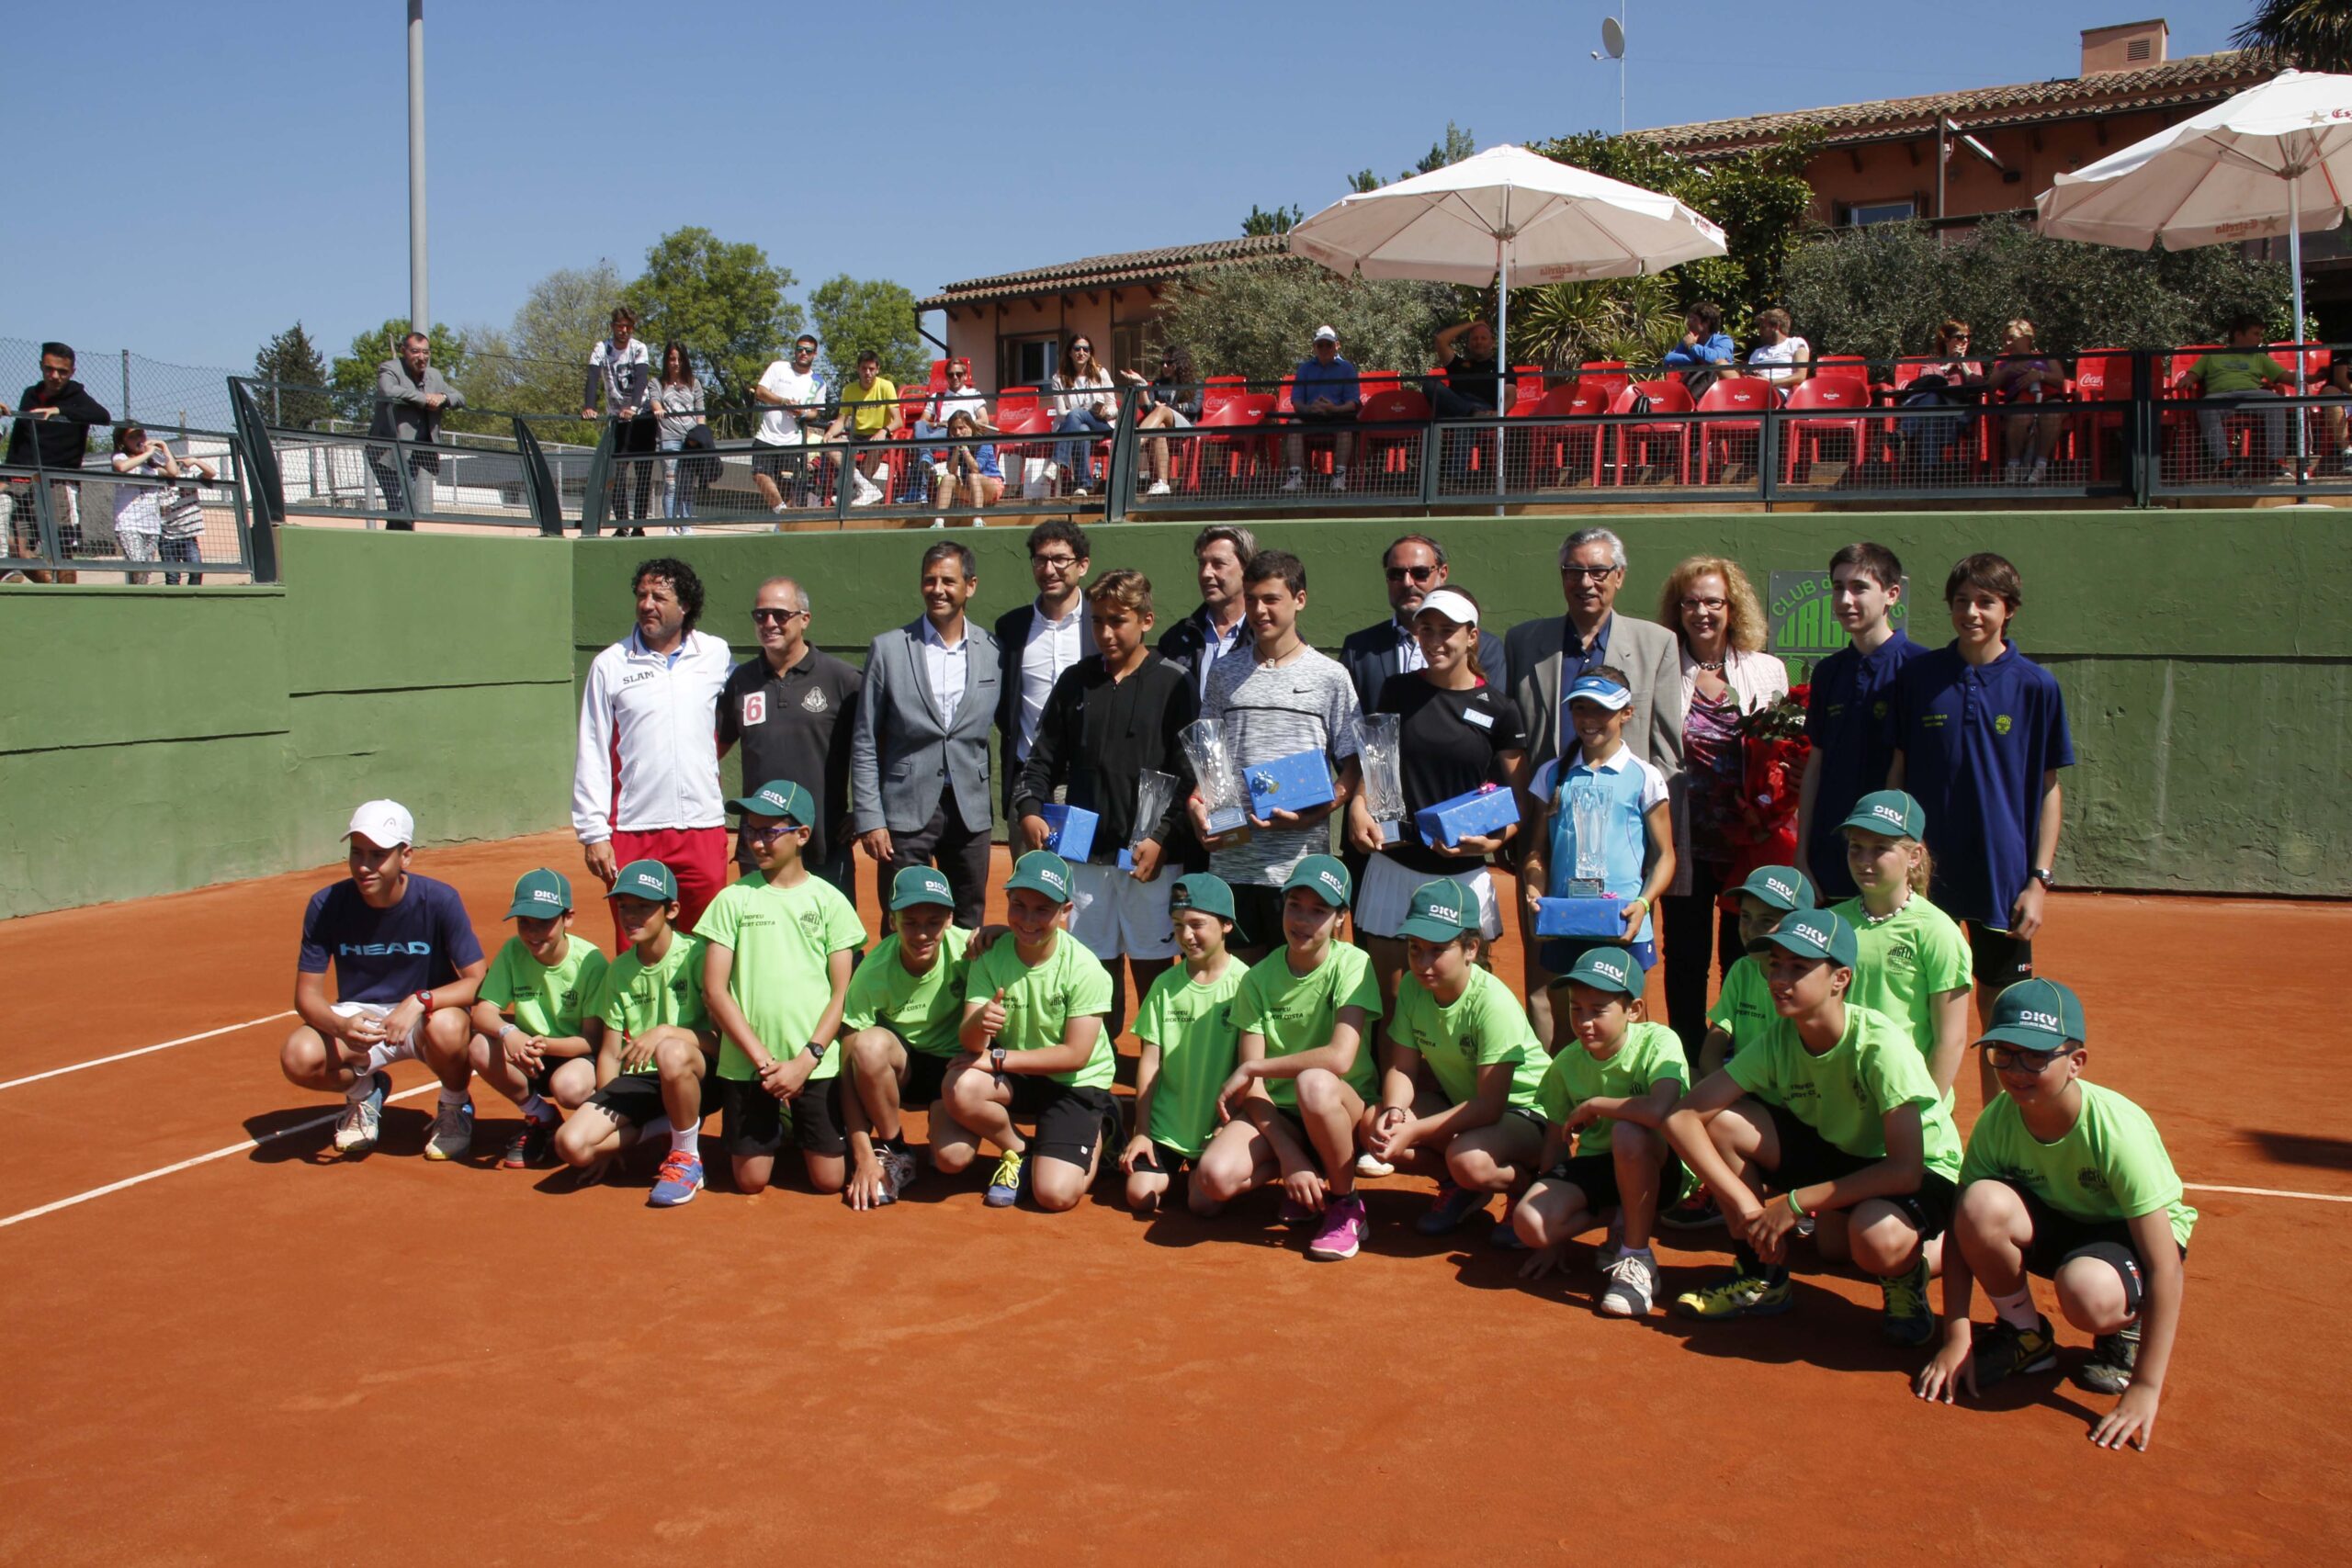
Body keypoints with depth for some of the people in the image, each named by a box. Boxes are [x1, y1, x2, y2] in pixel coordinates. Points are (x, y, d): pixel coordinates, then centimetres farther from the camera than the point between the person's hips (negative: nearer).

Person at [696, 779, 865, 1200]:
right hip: (745, 1063, 1)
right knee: (751, 1182, 1)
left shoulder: (828, 900, 1)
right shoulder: (734, 899, 2)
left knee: (830, 1180, -1)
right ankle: (776, 1128, 31)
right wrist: (763, 1061, -10)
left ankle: (797, 1126, 29)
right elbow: (714, 990, -2)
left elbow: (843, 991, 0)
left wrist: (805, 1061, -11)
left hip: (816, 1063, 0)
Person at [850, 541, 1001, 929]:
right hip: (906, 810, -2)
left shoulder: (993, 652, 4)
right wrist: (869, 820, -5)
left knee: (970, 931, 9)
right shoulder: (888, 648, 0)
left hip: (971, 810, 2)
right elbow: (864, 744, 0)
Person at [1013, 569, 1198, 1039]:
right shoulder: (1076, 681, 11)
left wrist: (1162, 839, -13)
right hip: (1085, 854, 3)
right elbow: (1043, 758, 14)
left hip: (1150, 856, -3)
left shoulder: (1172, 684, 0)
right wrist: (1029, 809, -3)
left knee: (1152, 968, 1)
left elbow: (1189, 775, -5)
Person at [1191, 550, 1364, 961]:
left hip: (1299, 861, -3)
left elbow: (1352, 768, 2)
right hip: (1230, 856, 3)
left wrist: (1314, 814, -14)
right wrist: (1197, 803, -2)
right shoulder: (1225, 672, 12)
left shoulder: (1329, 676, 2)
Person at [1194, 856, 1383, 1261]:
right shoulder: (1259, 978, -2)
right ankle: (1301, 1174, 7)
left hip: (1345, 1110, -3)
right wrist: (1289, 1156, -21)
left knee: (1314, 1082, -38)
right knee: (1214, 1177, -26)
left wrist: (1251, 1069, -17)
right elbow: (1253, 1086, -7)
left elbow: (1340, 1057, -26)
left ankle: (1346, 1206, -12)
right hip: (1278, 1113, 3)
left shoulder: (1353, 965, -11)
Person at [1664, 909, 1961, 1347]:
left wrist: (1794, 1203, -31)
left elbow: (1906, 1169, -33)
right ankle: (1761, 1279, 1)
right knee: (1719, 1120, -16)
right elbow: (1681, 1117, -19)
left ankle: (1907, 1275, 0)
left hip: (1925, 1172, -5)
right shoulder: (1778, 1042, -15)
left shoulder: (1881, 1045, -29)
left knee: (1877, 1236, -40)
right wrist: (1746, 1204, -29)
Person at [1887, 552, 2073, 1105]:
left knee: (2000, 1010, 8)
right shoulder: (1918, 676, 1)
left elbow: (2050, 790, 0)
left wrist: (2039, 880, -5)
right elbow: (1898, 772, 7)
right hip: (1926, 870, 1)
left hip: (2003, 876, -1)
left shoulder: (2036, 686, -3)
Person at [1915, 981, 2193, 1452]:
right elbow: (1962, 1229, -14)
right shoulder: (1996, 1122, -20)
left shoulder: (2118, 1131, -31)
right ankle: (2024, 1335, -3)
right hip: (2055, 1224, 4)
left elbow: (2164, 1268, -31)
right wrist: (1956, 1340, -21)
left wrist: (2145, 1388, -32)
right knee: (1982, 1203, -30)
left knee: (2086, 1292, -39)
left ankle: (2126, 1332, 1)